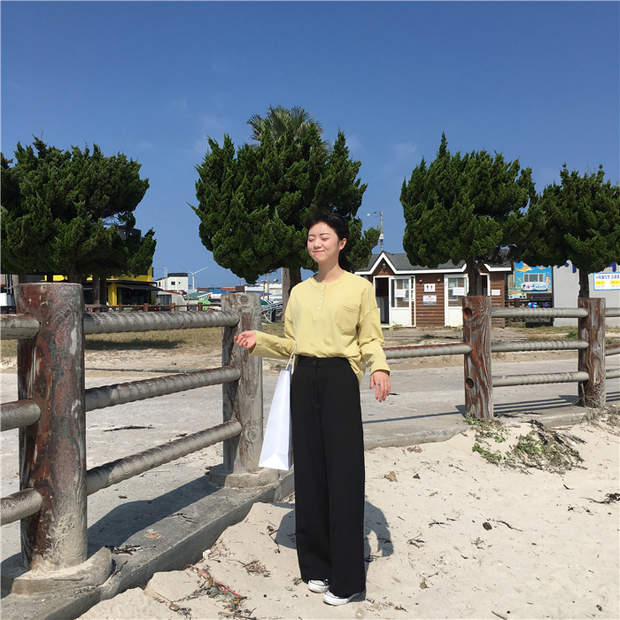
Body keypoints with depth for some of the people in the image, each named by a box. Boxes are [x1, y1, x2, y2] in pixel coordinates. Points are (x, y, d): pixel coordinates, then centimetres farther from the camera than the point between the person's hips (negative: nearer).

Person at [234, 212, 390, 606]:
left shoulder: (360, 287, 1)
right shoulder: (299, 292, 15)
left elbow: (371, 340, -1)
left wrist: (379, 367, -19)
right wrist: (259, 341, 2)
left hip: (340, 379, -5)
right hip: (304, 380, 5)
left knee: (343, 471, -3)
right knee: (309, 469, 8)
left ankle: (346, 577, 8)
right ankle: (316, 566, 21)